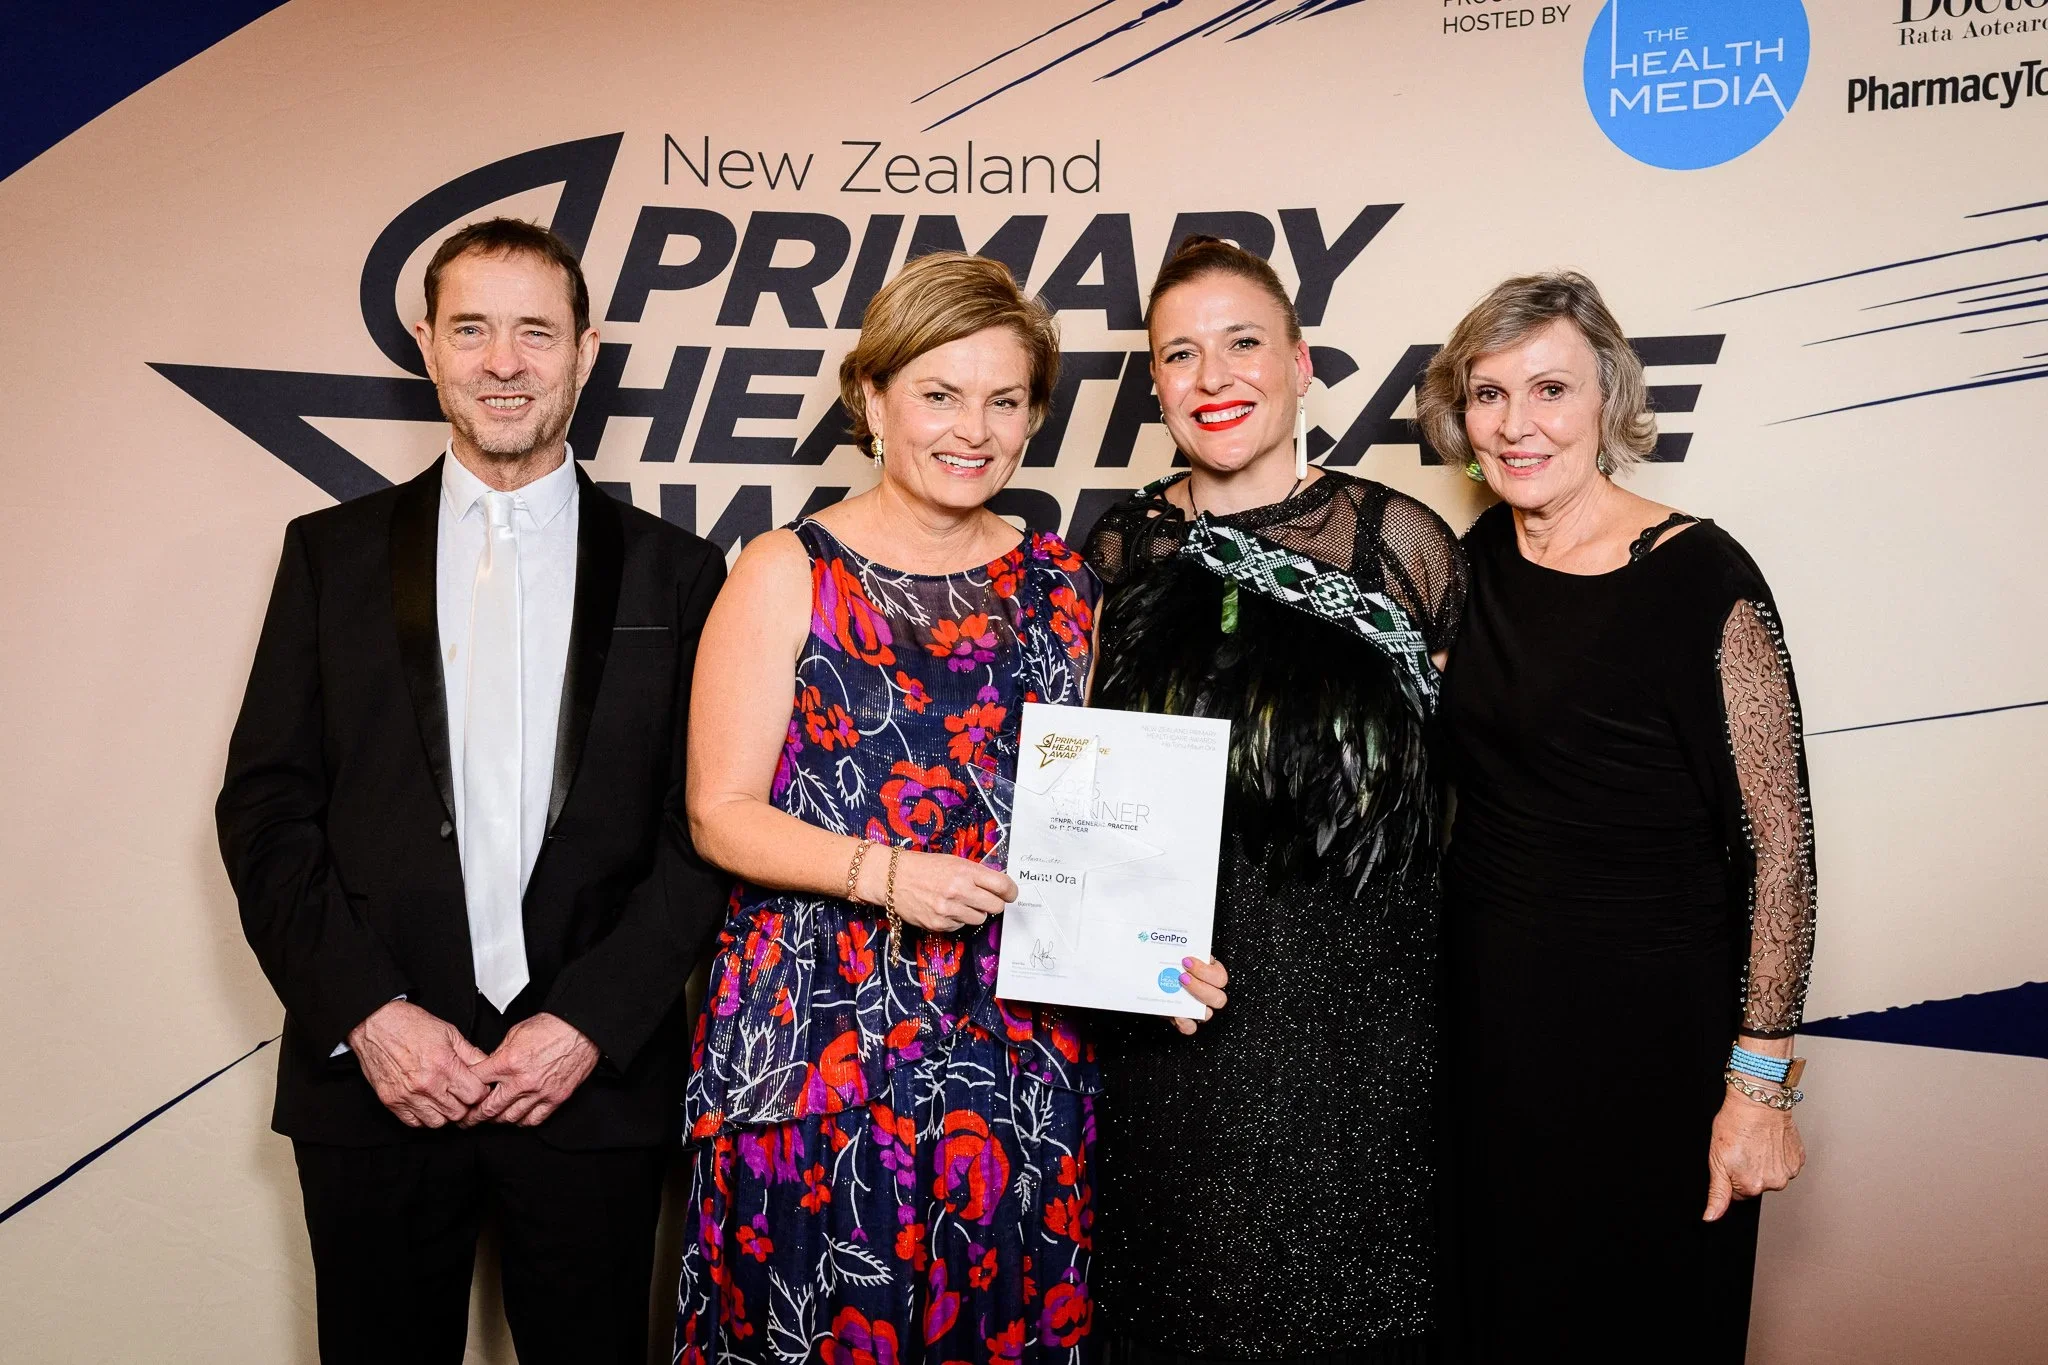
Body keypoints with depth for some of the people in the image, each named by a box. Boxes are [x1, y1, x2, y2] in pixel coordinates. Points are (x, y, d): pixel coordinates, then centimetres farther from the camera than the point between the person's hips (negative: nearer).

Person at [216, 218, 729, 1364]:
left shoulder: (674, 573, 4)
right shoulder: (334, 553, 7)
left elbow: (705, 827, 0)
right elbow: (265, 808, 2)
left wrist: (591, 1023, -9)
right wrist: (366, 1012, -8)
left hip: (596, 1083, 0)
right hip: (371, 1076, 1)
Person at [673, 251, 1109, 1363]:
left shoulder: (1060, 585, 10)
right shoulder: (789, 573, -2)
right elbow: (722, 812, -5)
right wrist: (884, 871, -20)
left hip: (1018, 1050, 4)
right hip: (818, 1042, -3)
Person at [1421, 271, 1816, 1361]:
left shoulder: (1702, 578, -16)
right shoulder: (1477, 560, 2)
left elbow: (1778, 839, -15)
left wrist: (1759, 1080, -15)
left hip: (1647, 1025, -5)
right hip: (1482, 1008, 5)